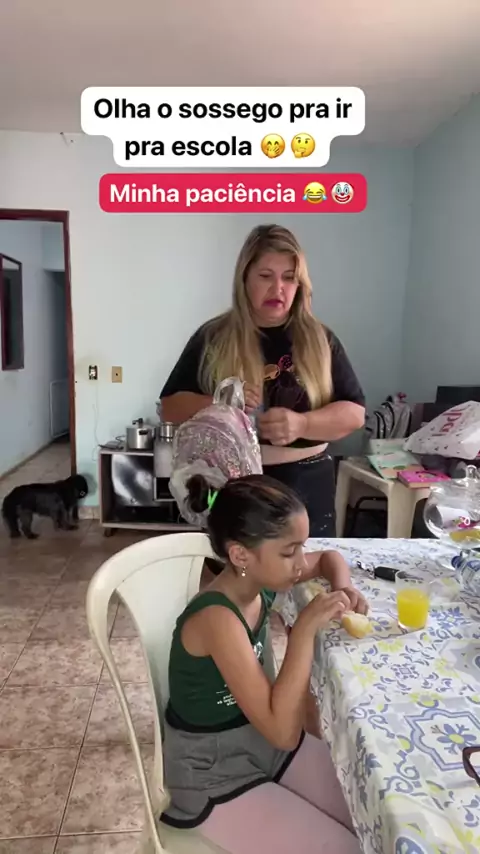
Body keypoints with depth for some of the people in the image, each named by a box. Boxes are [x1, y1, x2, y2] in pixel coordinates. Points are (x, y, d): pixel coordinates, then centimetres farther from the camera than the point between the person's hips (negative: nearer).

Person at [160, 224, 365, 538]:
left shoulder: (320, 340, 2)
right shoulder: (213, 338, 0)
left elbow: (354, 413, -2)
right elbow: (171, 406, 1)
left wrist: (301, 424, -21)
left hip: (306, 489, 1)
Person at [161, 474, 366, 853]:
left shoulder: (260, 582, -9)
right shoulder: (217, 619, -32)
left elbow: (330, 558, 10)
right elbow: (283, 731, -33)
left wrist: (343, 589, -11)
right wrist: (305, 628, -35)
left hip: (260, 738, 7)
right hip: (213, 775, -7)